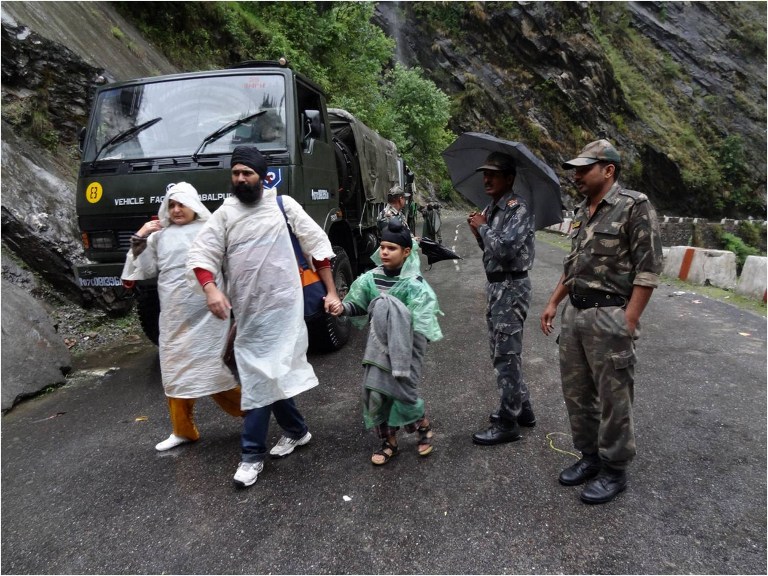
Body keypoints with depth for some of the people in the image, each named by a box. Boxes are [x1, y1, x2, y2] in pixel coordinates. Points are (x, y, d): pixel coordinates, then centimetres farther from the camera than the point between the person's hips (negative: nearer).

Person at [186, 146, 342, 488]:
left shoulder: (283, 205, 1)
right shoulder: (224, 214, 7)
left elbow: (317, 245, 2)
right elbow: (201, 255, 1)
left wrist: (331, 292, -2)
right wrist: (211, 289, -20)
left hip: (281, 306, -4)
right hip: (246, 311, 4)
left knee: (263, 377, -5)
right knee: (266, 375, 14)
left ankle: (253, 454, 8)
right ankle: (296, 431, 35)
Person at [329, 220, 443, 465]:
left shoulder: (414, 283, -14)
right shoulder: (372, 278, 0)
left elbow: (421, 324, -16)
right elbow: (359, 305, 7)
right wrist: (343, 308, -12)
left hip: (406, 346, -4)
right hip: (379, 344, 5)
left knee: (403, 390, -7)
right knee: (375, 391, 2)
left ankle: (424, 427, 27)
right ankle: (388, 441, 24)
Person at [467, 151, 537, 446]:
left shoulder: (517, 208, -15)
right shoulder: (492, 208, 13)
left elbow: (505, 248, -28)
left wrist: (482, 226, -13)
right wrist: (478, 232, 0)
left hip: (511, 287, -10)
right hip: (495, 286, 10)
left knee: (506, 356, -3)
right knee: (502, 353, 17)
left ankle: (508, 424, 8)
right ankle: (522, 408, 32)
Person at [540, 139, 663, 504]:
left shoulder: (635, 206, -10)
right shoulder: (582, 211, 13)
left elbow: (648, 269, -14)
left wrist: (628, 321, -18)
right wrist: (554, 302, 14)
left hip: (609, 317, -8)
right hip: (574, 313, 8)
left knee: (613, 398, 4)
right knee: (575, 391, 15)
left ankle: (614, 470, 21)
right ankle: (589, 456, 32)